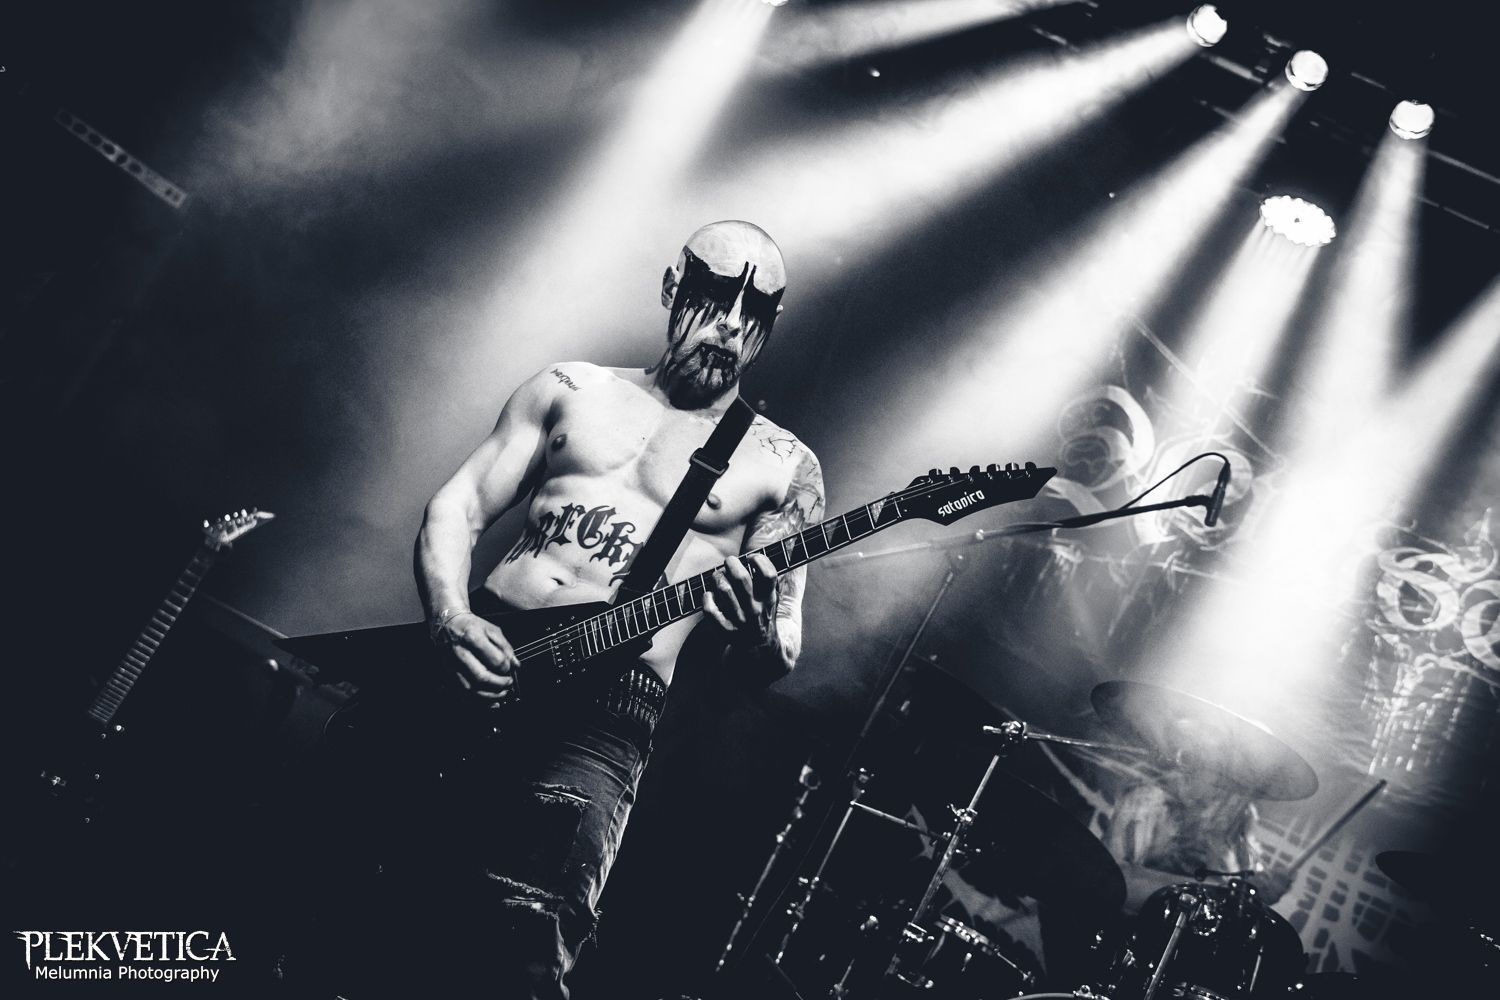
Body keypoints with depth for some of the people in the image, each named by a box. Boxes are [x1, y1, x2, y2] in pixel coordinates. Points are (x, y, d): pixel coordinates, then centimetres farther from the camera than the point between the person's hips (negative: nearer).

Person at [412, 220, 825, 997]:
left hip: (608, 706, -3)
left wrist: (761, 638, -19)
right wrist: (450, 618, -7)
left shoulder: (782, 467, 9)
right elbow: (459, 504, 12)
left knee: (529, 937, -26)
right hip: (477, 658, 3)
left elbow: (777, 657, 6)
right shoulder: (572, 389, 16)